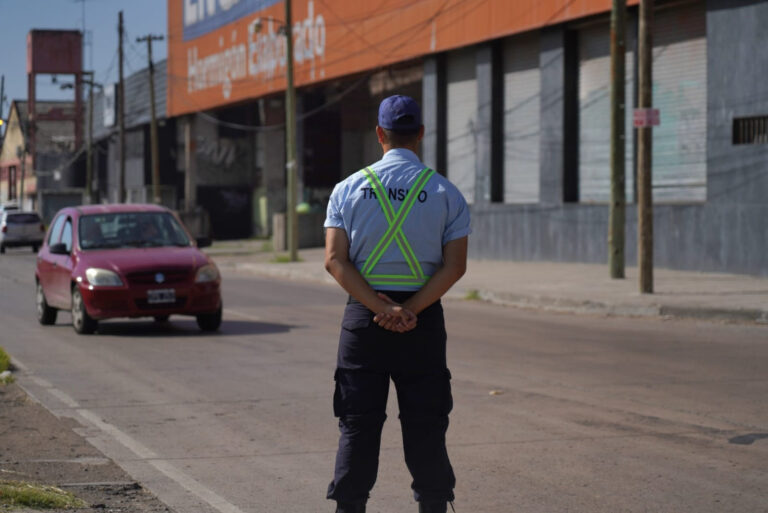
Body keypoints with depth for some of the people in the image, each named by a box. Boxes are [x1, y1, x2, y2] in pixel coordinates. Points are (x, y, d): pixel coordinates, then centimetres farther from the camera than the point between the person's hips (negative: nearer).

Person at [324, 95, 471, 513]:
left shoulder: (349, 189, 2)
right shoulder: (445, 192, 1)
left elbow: (335, 261, -7)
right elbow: (454, 266, -7)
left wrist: (379, 307, -13)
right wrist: (410, 310, -12)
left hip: (362, 315, 0)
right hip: (423, 320, 0)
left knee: (357, 425, 6)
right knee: (425, 425, 6)